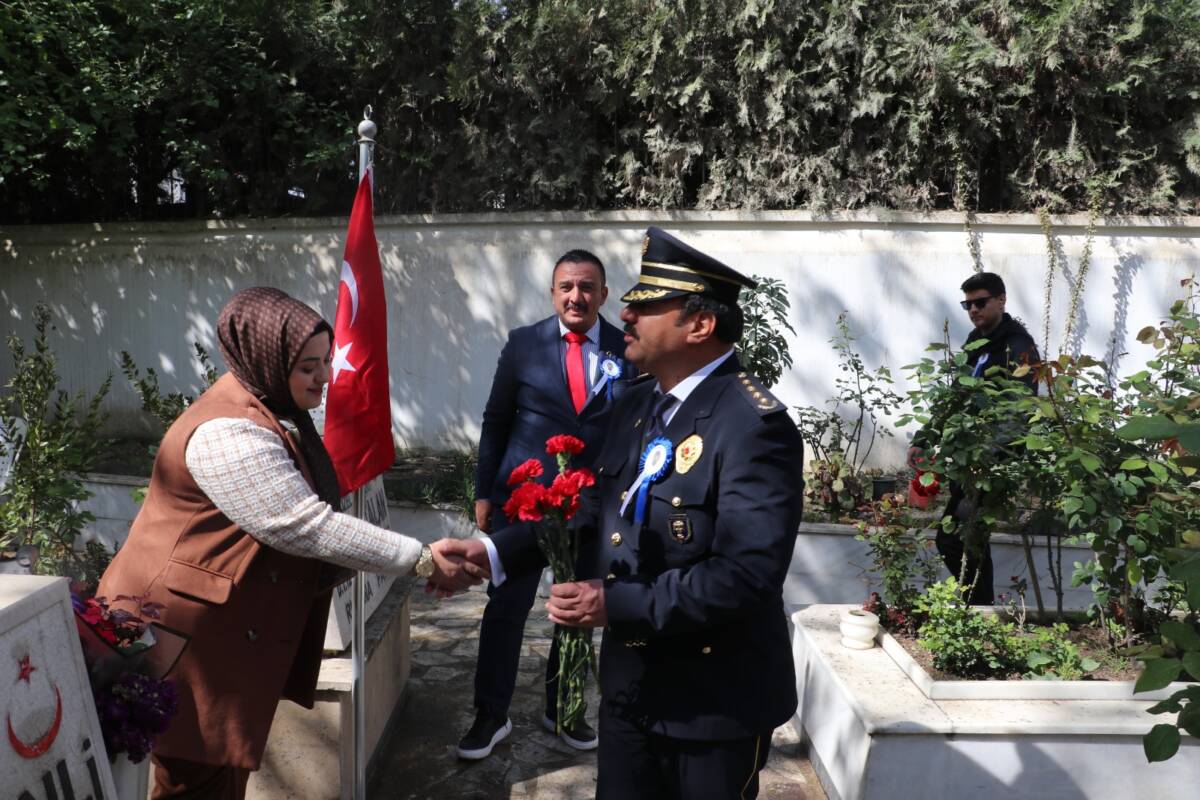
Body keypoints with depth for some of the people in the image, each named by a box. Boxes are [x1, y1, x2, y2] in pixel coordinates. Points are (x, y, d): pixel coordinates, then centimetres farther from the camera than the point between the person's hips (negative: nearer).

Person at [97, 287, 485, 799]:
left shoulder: (271, 411, 7)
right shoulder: (228, 434, -25)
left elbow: (303, 516, 10)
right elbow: (309, 528, -28)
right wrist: (421, 560, -23)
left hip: (230, 626, 9)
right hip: (186, 635, -9)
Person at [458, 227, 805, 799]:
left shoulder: (754, 425, -22)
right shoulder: (636, 404, 4)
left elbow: (748, 573, -29)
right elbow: (596, 509, 8)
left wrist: (618, 604, -27)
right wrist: (493, 551, -2)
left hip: (715, 701, -7)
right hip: (630, 681, 7)